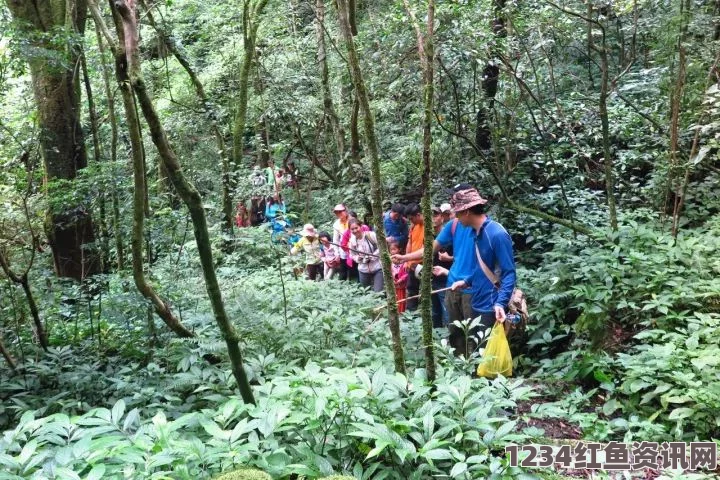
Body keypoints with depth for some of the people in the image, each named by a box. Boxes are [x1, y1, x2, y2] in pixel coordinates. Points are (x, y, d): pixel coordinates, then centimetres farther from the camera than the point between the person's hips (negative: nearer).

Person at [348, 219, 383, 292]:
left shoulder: (371, 235, -12)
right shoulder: (352, 241, 1)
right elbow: (353, 255, 12)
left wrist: (372, 256, -17)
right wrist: (358, 258, -10)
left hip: (377, 268, -4)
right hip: (363, 270, 5)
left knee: (378, 292, -12)